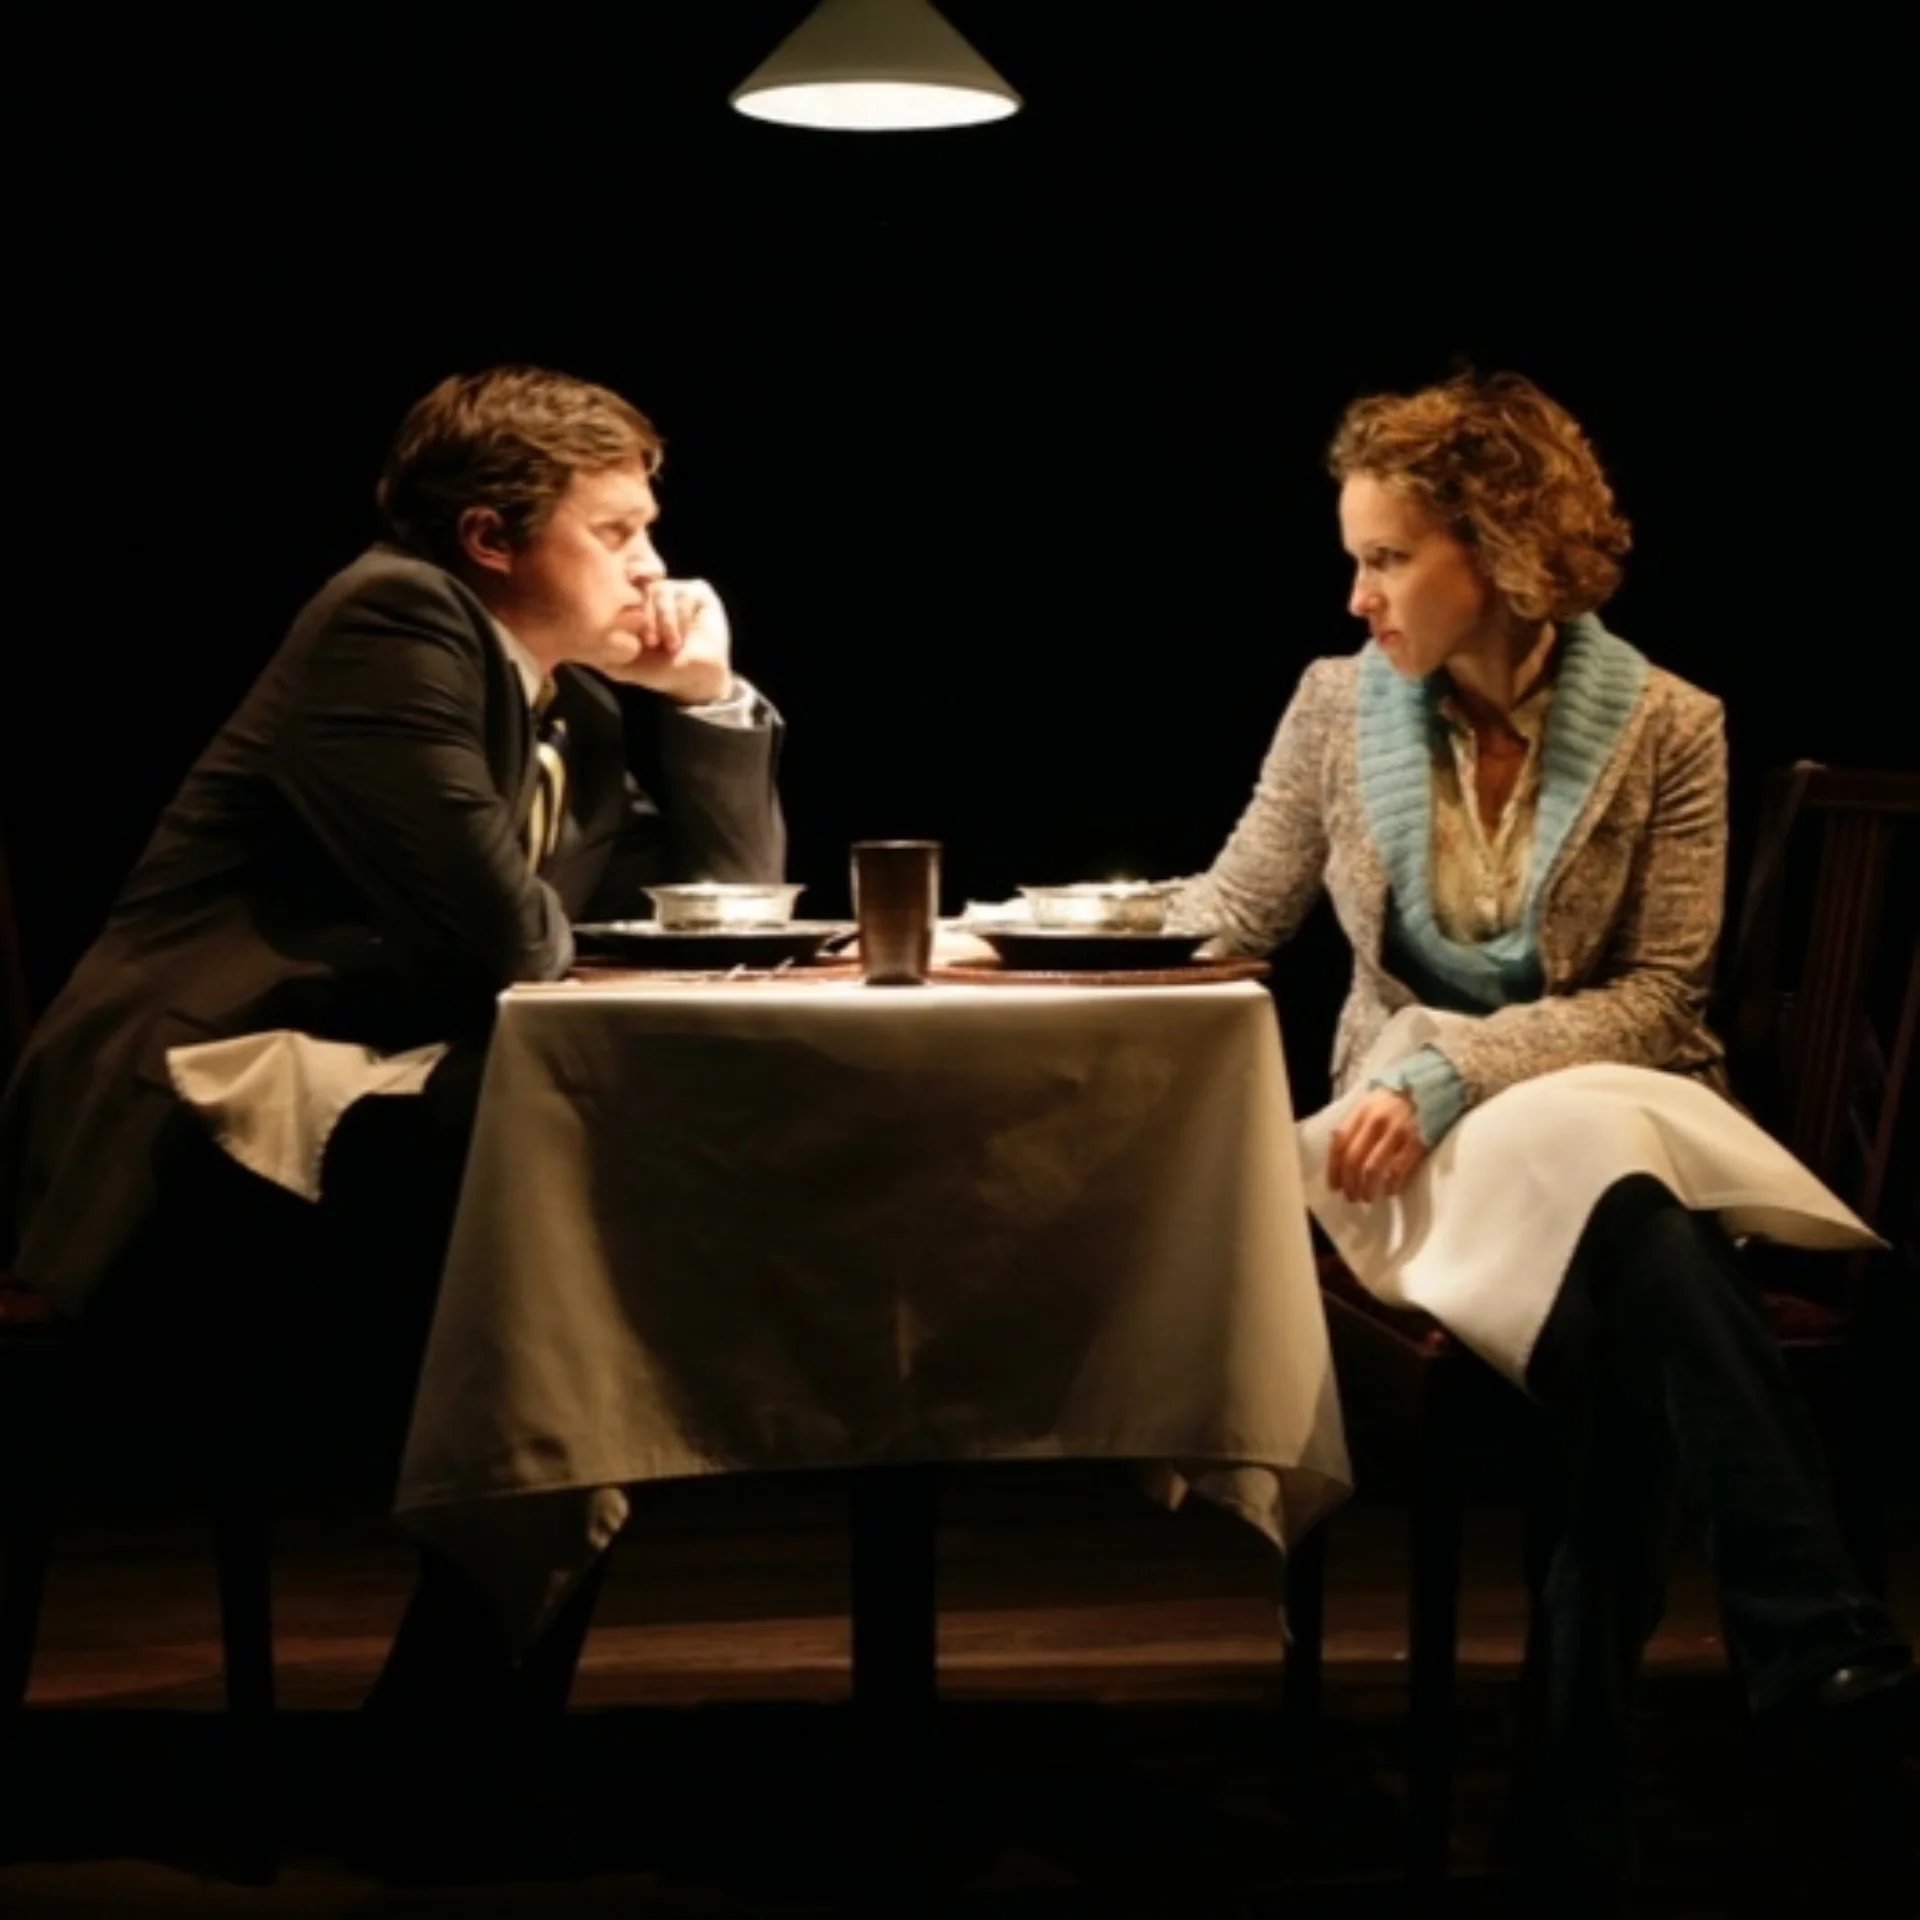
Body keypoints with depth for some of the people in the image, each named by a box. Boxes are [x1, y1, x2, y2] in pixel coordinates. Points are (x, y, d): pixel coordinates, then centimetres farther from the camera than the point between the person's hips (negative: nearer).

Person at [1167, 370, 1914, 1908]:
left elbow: (1655, 1000, -8)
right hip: (1417, 1126, 0)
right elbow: (1229, 918, 10)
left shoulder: (1667, 726, -3)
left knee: (1615, 1369, -37)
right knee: (1617, 1215, -37)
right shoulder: (1338, 704, 3)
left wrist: (1454, 1070, -21)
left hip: (1605, 1112, 0)